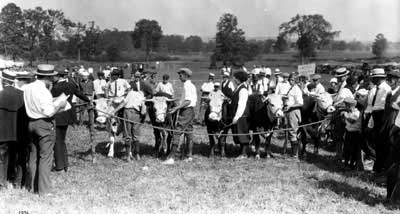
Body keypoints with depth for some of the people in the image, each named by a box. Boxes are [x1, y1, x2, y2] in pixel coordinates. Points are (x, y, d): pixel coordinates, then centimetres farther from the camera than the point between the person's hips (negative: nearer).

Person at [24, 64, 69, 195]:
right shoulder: (43, 91, -19)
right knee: (45, 157, -2)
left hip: (32, 123, 8)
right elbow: (48, 111, -22)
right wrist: (60, 105, -5)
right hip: (44, 125, -8)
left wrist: (54, 103, 13)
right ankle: (43, 190, 1)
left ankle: (32, 186, 25)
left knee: (33, 156, 16)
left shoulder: (28, 88, 7)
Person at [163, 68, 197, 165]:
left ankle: (171, 157, -16)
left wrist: (176, 108, -22)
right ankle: (189, 156, 16)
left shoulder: (187, 86, -14)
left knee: (177, 133, -12)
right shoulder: (192, 85, 16)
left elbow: (188, 101, -21)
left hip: (186, 111, -10)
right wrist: (178, 107, 19)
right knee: (189, 133, 12)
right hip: (191, 110, 10)